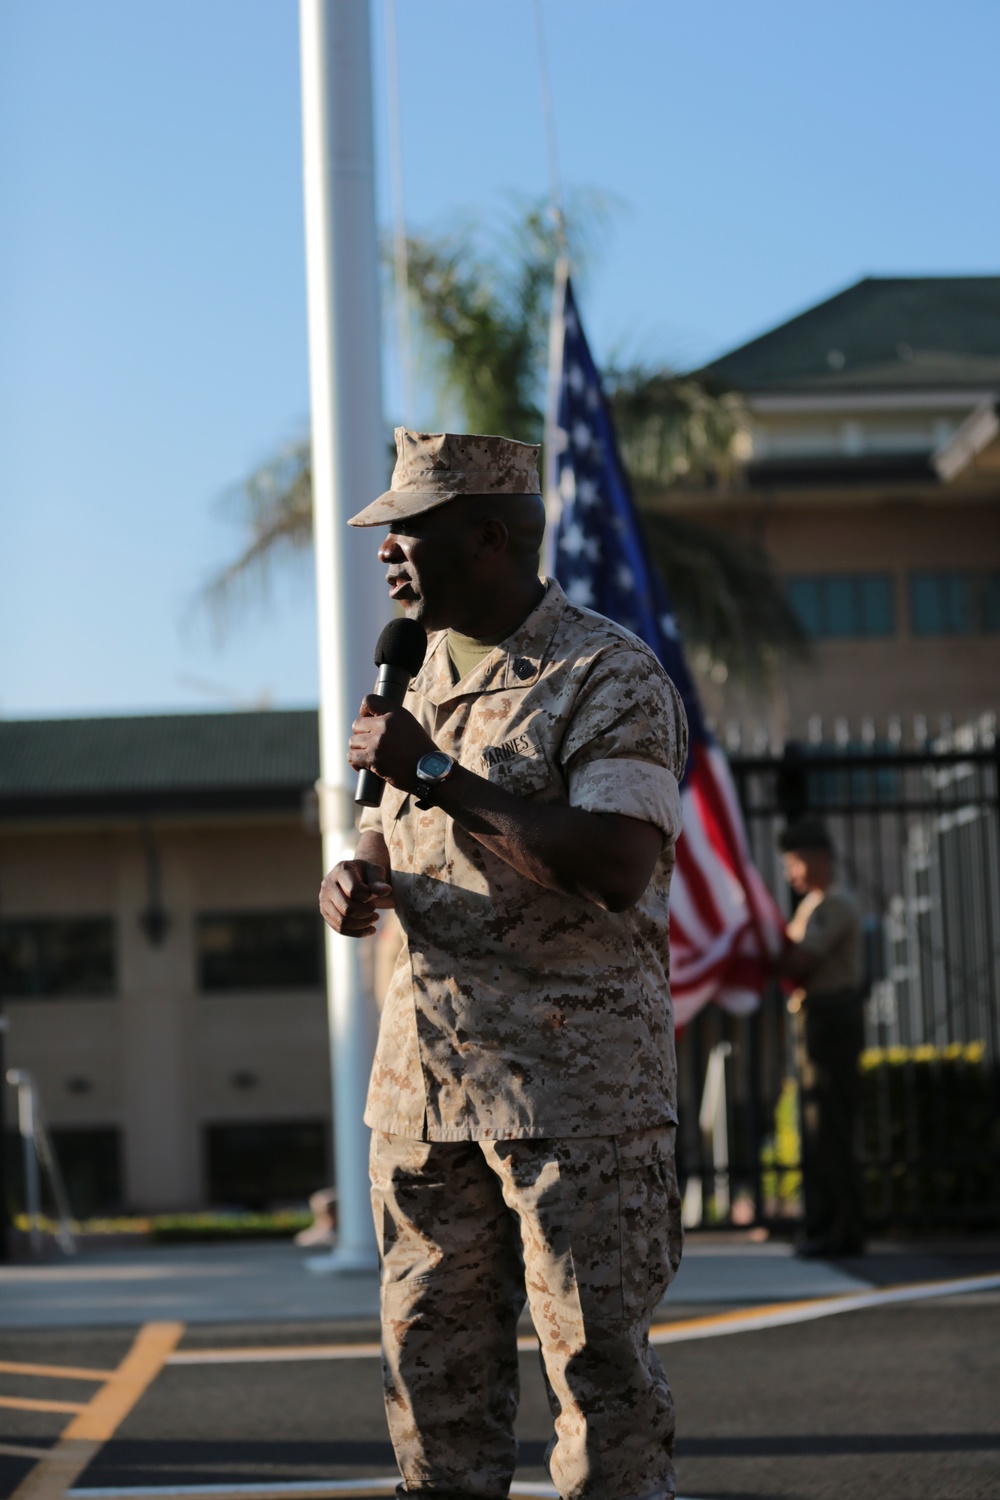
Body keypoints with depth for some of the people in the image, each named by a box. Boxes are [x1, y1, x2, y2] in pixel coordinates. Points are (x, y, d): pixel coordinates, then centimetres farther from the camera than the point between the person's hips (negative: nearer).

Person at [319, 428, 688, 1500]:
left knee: (595, 1351, -5)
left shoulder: (608, 678, -9)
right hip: (423, 1067, 7)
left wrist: (438, 775, -19)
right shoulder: (420, 679, 16)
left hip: (576, 1071, -7)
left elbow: (615, 868, -23)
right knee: (431, 1356, 8)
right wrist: (354, 886, 1)